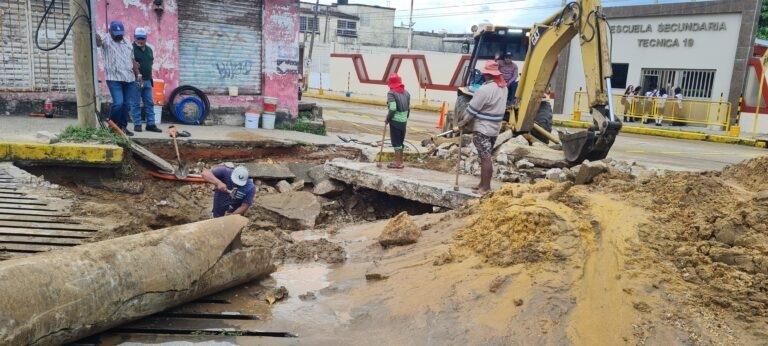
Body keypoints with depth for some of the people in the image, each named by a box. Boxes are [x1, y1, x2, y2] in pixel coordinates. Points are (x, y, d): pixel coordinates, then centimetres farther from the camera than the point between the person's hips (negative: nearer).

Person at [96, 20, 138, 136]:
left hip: (129, 79, 6)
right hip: (114, 79, -6)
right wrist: (94, 33, -47)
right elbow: (98, 41, -26)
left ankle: (123, 126, 20)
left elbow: (132, 60, 21)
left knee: (127, 104, 8)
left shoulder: (127, 42, 16)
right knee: (118, 103, -15)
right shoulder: (106, 39, -2)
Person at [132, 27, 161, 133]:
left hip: (147, 80, 7)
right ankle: (137, 124, 4)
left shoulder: (149, 49, 16)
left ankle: (151, 124, 10)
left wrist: (149, 77, 14)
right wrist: (137, 74, -25)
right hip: (136, 81, -7)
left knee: (149, 103, 6)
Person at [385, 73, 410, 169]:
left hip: (395, 121, -7)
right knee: (401, 141, 16)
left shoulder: (391, 93, -12)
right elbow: (409, 108, 11)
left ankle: (398, 163, 2)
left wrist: (387, 119, -8)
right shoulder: (406, 92, 9)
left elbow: (392, 109, -20)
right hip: (404, 121, 7)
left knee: (396, 142, 0)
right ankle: (400, 161, 24)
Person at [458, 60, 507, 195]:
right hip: (495, 128, 8)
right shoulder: (504, 87, 6)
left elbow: (472, 109, -15)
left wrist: (463, 122, -1)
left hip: (482, 128, -8)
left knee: (485, 158, -4)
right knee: (487, 157, 16)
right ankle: (484, 183, 24)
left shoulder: (485, 89, -20)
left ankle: (485, 187, 1)